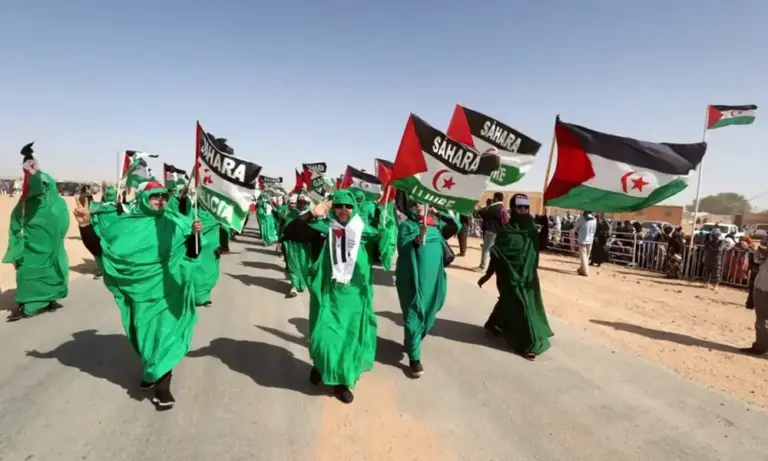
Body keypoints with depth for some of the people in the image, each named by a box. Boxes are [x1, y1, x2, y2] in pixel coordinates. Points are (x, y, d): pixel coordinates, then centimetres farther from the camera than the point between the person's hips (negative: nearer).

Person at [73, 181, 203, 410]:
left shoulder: (174, 223, 0)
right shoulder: (128, 224, 1)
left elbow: (191, 253, -3)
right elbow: (100, 248, -1)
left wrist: (194, 234, -22)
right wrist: (86, 226, -16)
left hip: (165, 291, -1)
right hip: (141, 290, 2)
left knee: (163, 332, -5)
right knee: (145, 332, 14)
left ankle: (162, 385, 3)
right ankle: (152, 371, 37)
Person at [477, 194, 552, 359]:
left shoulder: (531, 229, 2)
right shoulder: (506, 231, -14)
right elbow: (496, 256, -10)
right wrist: (487, 275, -9)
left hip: (528, 274, 6)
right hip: (511, 275, -6)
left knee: (509, 302, 18)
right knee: (521, 306, -5)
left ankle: (495, 324, 41)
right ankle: (528, 343, 5)